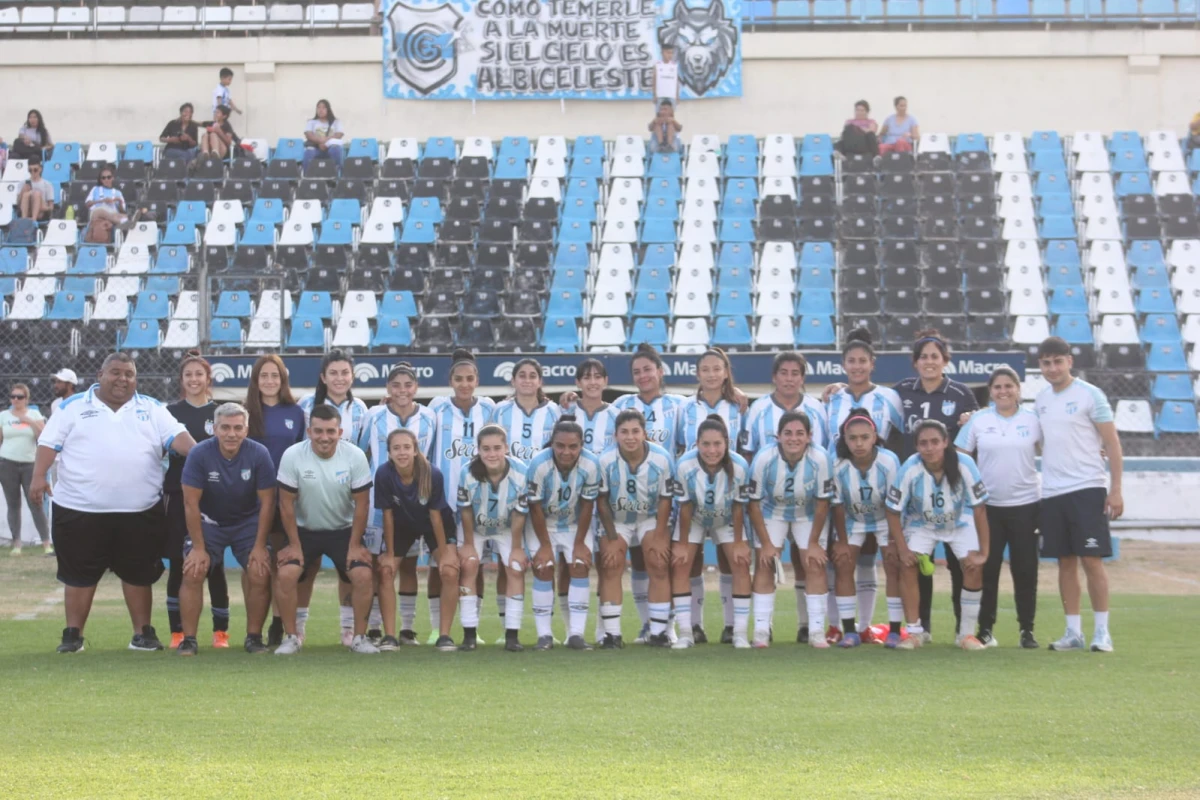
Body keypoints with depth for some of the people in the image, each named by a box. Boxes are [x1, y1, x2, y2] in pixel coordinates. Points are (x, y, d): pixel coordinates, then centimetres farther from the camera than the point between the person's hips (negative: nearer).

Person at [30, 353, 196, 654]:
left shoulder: (151, 409, 10)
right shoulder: (74, 407, 6)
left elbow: (176, 436, 0)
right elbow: (50, 442, 1)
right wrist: (39, 476, -12)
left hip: (140, 511, 2)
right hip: (79, 509, -1)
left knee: (138, 574, 6)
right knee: (79, 574, 2)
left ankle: (143, 633, 16)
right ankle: (73, 634, 9)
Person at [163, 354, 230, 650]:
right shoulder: (170, 412, 8)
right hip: (179, 496, 0)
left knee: (215, 565, 0)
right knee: (177, 566, -1)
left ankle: (221, 631, 7)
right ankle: (177, 632, 6)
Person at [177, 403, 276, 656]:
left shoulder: (259, 455, -19)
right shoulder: (200, 454, -22)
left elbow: (267, 502, -12)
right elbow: (191, 503, -16)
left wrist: (259, 546, -12)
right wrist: (198, 547, -16)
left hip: (248, 522, 1)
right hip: (209, 521, -1)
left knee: (260, 574, -14)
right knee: (193, 573, -16)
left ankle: (254, 636, 2)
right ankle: (188, 639, -7)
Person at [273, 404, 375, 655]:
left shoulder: (355, 456, -15)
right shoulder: (293, 456, -18)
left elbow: (361, 504, -8)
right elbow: (286, 503, -11)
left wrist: (355, 545, -10)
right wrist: (294, 545, -11)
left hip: (343, 530, 1)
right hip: (304, 530, 0)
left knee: (363, 575, -18)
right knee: (286, 574, -21)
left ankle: (359, 637, -1)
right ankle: (290, 637, -5)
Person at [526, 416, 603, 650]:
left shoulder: (591, 464, -27)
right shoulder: (539, 464, -31)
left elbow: (587, 505, -15)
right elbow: (535, 508, -21)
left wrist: (580, 543, -11)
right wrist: (544, 545, -17)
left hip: (575, 524, 1)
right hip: (543, 524, -1)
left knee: (580, 566, -11)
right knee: (544, 567, -12)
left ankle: (576, 634, -8)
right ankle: (544, 634, -6)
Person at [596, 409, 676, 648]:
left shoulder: (662, 459, -24)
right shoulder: (606, 461, -25)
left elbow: (665, 500, -12)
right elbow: (602, 501, -12)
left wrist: (659, 537, -11)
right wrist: (612, 538, -12)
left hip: (652, 518, 0)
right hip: (616, 519, 0)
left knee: (658, 565, -11)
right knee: (610, 567, -11)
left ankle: (657, 631, -4)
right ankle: (612, 633, -8)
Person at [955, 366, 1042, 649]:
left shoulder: (1032, 420, 2)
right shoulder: (977, 421, 2)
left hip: (1025, 504, 0)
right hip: (988, 505, 0)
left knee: (1025, 569, 1)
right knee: (987, 568, 2)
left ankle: (1027, 629, 8)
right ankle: (985, 628, 9)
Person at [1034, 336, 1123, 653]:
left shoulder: (1090, 395, -6)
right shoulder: (1041, 399, 11)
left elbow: (1113, 444, -6)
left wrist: (1116, 490, -11)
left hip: (1086, 489, -5)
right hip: (1052, 493, 5)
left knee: (1091, 560, -6)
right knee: (1066, 562, 7)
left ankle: (1102, 632, 0)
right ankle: (1074, 632, 12)